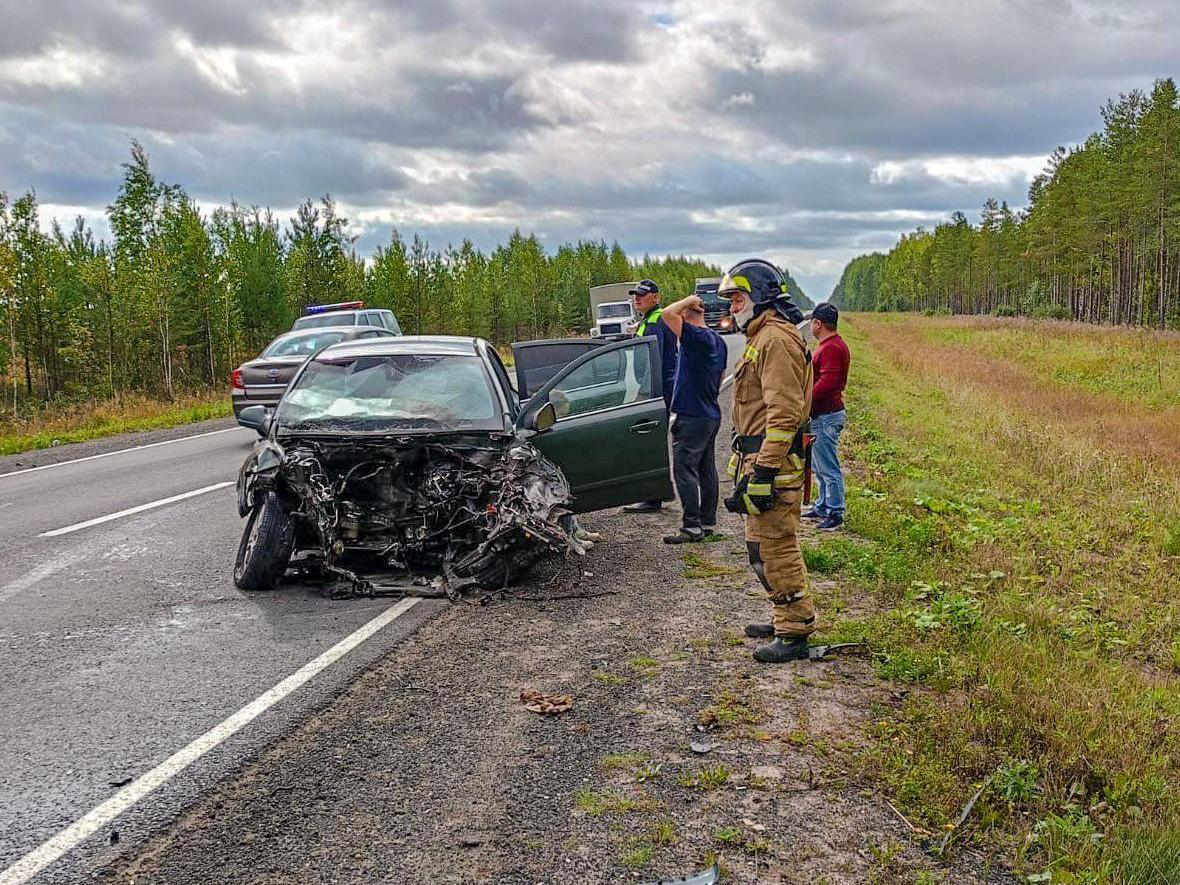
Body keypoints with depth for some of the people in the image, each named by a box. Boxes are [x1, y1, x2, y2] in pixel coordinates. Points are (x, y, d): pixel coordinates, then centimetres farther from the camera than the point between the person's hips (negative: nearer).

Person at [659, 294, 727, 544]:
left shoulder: (696, 337, -17)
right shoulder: (718, 341, 13)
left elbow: (668, 314, -25)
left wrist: (688, 300, -10)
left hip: (692, 417, -10)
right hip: (711, 415, 10)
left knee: (684, 470, -8)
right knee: (706, 470, 13)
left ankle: (692, 526, -9)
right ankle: (708, 522, 19)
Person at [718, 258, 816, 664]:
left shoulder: (776, 340, -15)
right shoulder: (761, 338, 19)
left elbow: (784, 412, -23)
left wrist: (763, 472, -25)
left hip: (773, 462, -11)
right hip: (759, 459, 11)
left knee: (773, 547, -7)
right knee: (766, 545, 18)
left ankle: (796, 633, 1)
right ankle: (787, 618, 29)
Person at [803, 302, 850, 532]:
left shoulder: (831, 348, -18)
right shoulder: (835, 344, 16)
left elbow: (827, 383, -27)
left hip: (825, 416, -11)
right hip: (824, 415, 11)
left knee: (829, 469, -5)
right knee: (820, 466, 20)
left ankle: (836, 513, 0)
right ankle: (823, 507, 30)